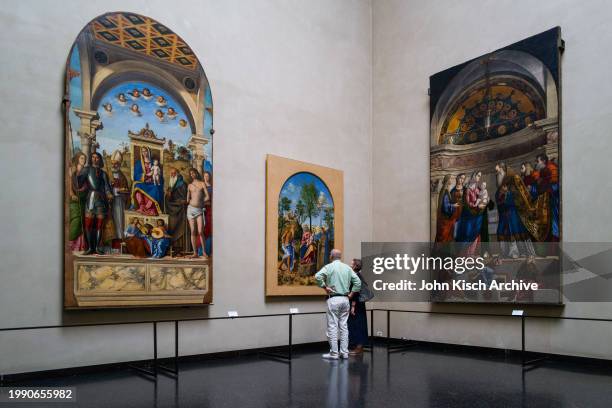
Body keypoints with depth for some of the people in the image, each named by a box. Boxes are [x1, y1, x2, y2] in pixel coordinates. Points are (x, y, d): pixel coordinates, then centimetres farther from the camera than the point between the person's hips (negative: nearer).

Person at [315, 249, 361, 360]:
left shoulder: (329, 266, -4)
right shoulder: (347, 267, 9)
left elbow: (318, 276, -21)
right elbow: (357, 282, 5)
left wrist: (324, 287, -9)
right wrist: (351, 294, 8)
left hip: (334, 299, -5)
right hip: (345, 299, 5)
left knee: (332, 326, -1)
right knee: (344, 326, 10)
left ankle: (334, 353, 1)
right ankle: (344, 352, 12)